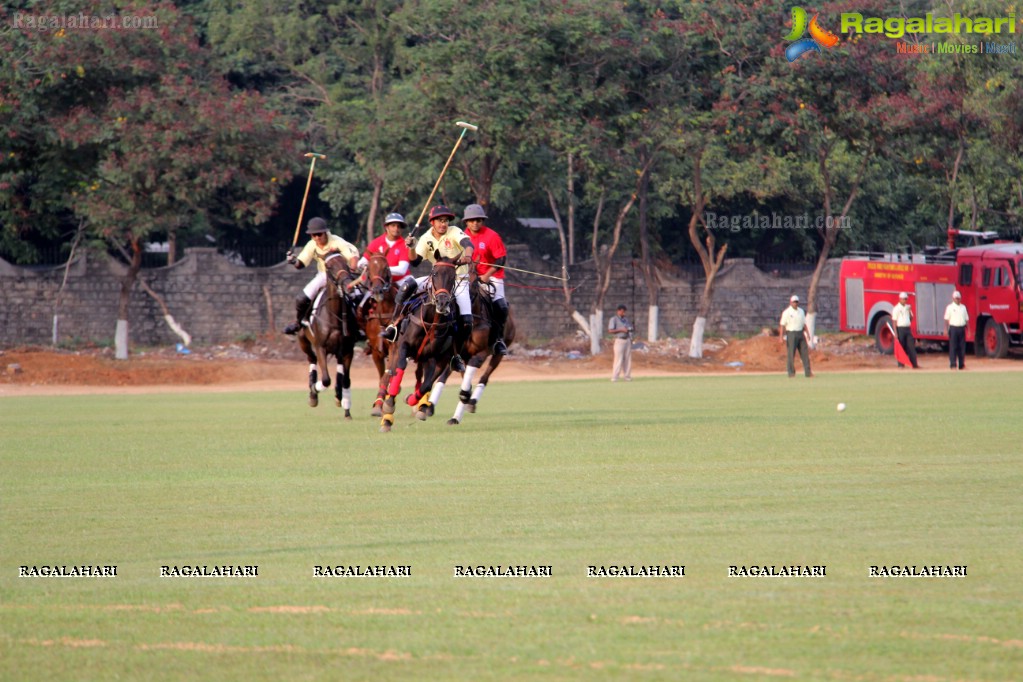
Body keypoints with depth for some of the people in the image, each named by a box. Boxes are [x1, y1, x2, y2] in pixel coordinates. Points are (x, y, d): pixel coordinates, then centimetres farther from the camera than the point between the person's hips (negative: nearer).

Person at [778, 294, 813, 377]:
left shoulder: (801, 311, 14)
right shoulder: (786, 312, -4)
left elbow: (804, 323, 18)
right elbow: (782, 325, -8)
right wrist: (781, 337, -16)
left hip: (800, 334, 5)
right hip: (791, 333, -5)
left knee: (805, 353, 1)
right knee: (791, 354, -5)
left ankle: (808, 372, 2)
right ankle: (791, 373, 0)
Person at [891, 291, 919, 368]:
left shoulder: (907, 307, 13)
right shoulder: (896, 308, -6)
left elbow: (911, 318, 18)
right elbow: (894, 321, -9)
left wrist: (909, 311, -1)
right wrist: (895, 332, -15)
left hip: (908, 328, 6)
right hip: (900, 329, -6)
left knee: (911, 347, 1)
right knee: (901, 347, -1)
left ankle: (914, 364, 0)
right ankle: (901, 364, 5)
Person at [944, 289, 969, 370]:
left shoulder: (963, 307, 14)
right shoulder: (950, 307, 0)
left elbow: (966, 319, 15)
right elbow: (946, 319, -4)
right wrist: (946, 330, -12)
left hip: (962, 328, 4)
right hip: (953, 328, -4)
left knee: (962, 347, 4)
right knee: (953, 347, -6)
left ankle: (961, 364, 10)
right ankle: (953, 365, -6)